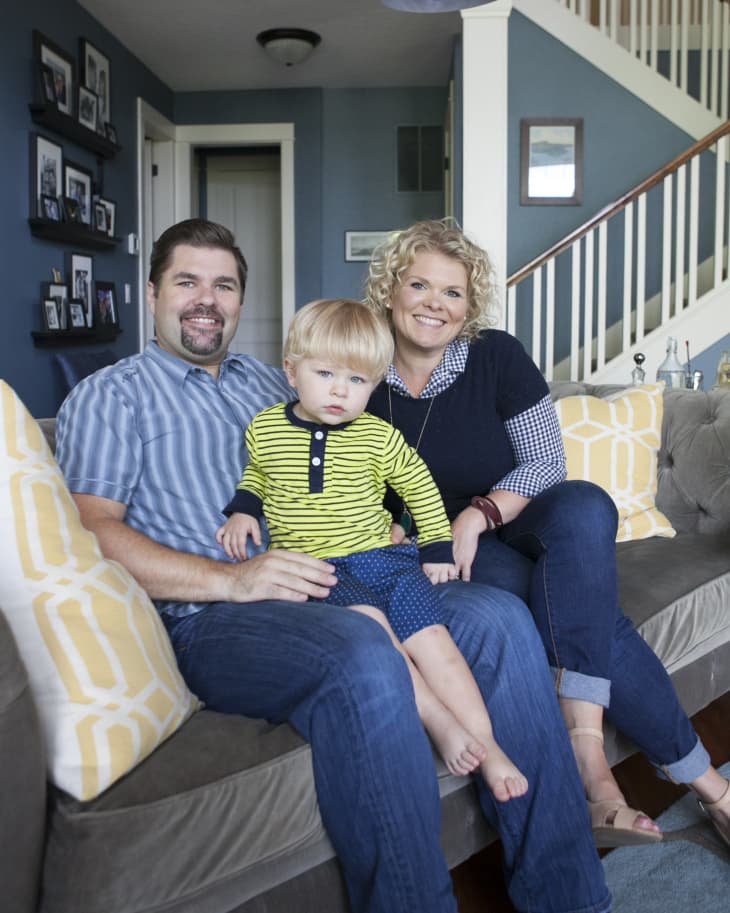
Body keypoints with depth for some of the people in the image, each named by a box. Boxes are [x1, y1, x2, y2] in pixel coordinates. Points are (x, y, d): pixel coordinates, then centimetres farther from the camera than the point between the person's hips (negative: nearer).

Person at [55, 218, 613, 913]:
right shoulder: (108, 397, 8)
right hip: (212, 616, -5)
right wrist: (232, 578, -18)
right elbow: (90, 530, -6)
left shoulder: (273, 385, 27)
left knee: (498, 617, -16)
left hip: (336, 580, 6)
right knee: (364, 661, -36)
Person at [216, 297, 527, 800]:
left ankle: (487, 746, -13)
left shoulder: (379, 437, 3)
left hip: (381, 555, 1)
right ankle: (441, 724, -26)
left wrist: (437, 548, 12)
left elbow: (421, 487, 17)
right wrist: (242, 511, 8)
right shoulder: (264, 428, 5)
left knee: (430, 635, -20)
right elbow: (255, 476, 27)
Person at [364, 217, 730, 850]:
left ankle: (588, 756, -36)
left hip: (516, 526, 2)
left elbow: (546, 462, -4)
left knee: (586, 506, -36)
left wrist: (479, 514, -21)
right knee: (588, 603, -30)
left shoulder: (497, 356, -3)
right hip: (438, 550, -1)